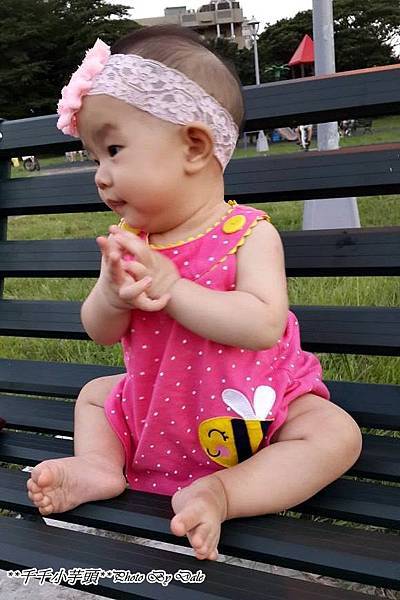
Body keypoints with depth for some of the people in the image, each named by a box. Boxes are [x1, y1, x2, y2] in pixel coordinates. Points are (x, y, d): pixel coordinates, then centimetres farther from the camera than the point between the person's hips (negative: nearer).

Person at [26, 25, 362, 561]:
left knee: (337, 435, -26)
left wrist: (171, 287, -38)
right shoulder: (129, 240, -5)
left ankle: (220, 491, -28)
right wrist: (114, 295, -30)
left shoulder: (248, 234, -21)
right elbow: (100, 331, -6)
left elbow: (264, 325, -35)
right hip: (155, 405, 6)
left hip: (248, 410, -5)